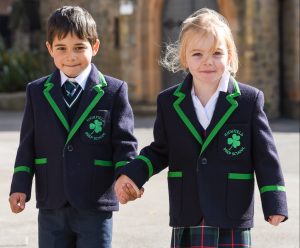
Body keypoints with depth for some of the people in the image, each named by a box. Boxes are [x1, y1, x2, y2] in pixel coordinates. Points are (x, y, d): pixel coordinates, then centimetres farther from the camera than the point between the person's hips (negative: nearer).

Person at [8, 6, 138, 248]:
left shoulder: (114, 91, 0)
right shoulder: (37, 92, 8)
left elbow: (124, 143, -2)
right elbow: (28, 144, 9)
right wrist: (20, 186, -2)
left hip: (95, 206, -3)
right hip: (52, 205, 3)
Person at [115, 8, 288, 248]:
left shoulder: (250, 100, -3)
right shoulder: (169, 102, 5)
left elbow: (265, 156, -1)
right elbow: (160, 151, 15)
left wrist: (275, 205, -6)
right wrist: (132, 173, -1)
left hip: (232, 220, -2)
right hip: (187, 220, 2)